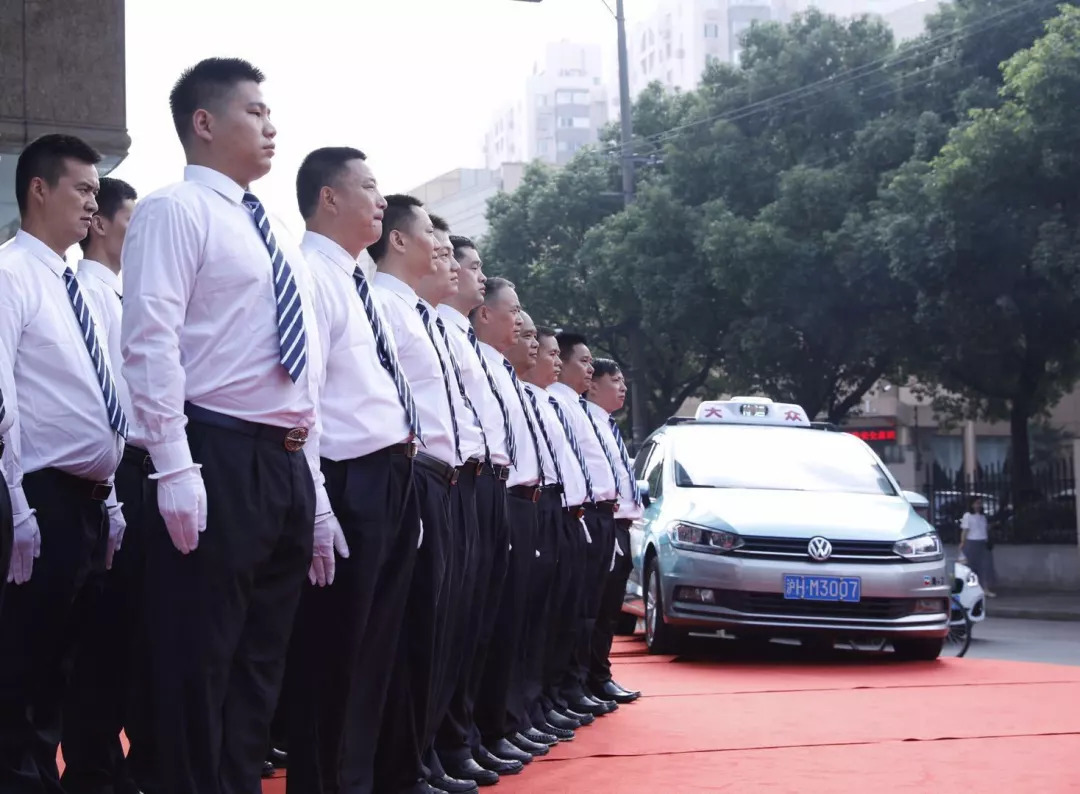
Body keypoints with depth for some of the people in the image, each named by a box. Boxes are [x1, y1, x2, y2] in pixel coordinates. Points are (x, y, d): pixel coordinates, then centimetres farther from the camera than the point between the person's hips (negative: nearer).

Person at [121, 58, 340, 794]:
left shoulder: (279, 234, 21)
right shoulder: (175, 210, -3)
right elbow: (150, 343, -14)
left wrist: (315, 490, 17)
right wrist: (175, 469, -22)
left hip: (287, 466, 8)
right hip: (219, 459, -8)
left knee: (260, 665, 11)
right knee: (200, 665, -3)